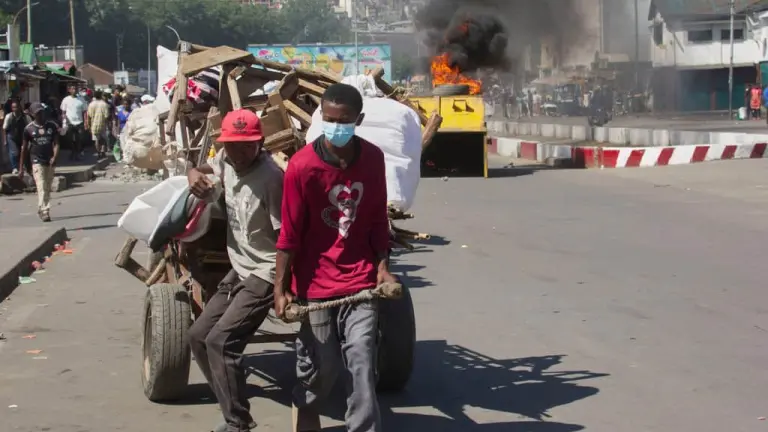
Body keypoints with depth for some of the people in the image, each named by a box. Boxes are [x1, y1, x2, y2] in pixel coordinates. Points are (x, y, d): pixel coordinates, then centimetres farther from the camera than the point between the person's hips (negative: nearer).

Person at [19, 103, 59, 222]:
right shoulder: (29, 128, -1)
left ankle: (41, 210, 26)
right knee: (42, 188, -14)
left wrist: (54, 157, -20)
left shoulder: (52, 126, 3)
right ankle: (45, 213, -21)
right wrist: (21, 168, 5)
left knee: (47, 189, 11)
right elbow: (24, 148, 6)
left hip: (49, 162, 3)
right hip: (37, 162, -3)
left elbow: (56, 143, 0)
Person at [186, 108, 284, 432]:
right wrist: (195, 175, -1)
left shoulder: (271, 178, -24)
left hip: (266, 273, -9)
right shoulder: (226, 161, 0)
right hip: (239, 270, 10)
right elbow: (206, 170, 23)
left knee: (220, 341, -19)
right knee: (199, 336, 13)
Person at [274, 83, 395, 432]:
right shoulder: (302, 165, -13)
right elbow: (290, 233, -9)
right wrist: (281, 288, -10)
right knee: (318, 370, 8)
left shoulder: (373, 158, -2)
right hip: (315, 284, -2)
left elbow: (378, 219, 8)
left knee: (362, 369, -3)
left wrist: (382, 267, 1)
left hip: (361, 281, 2)